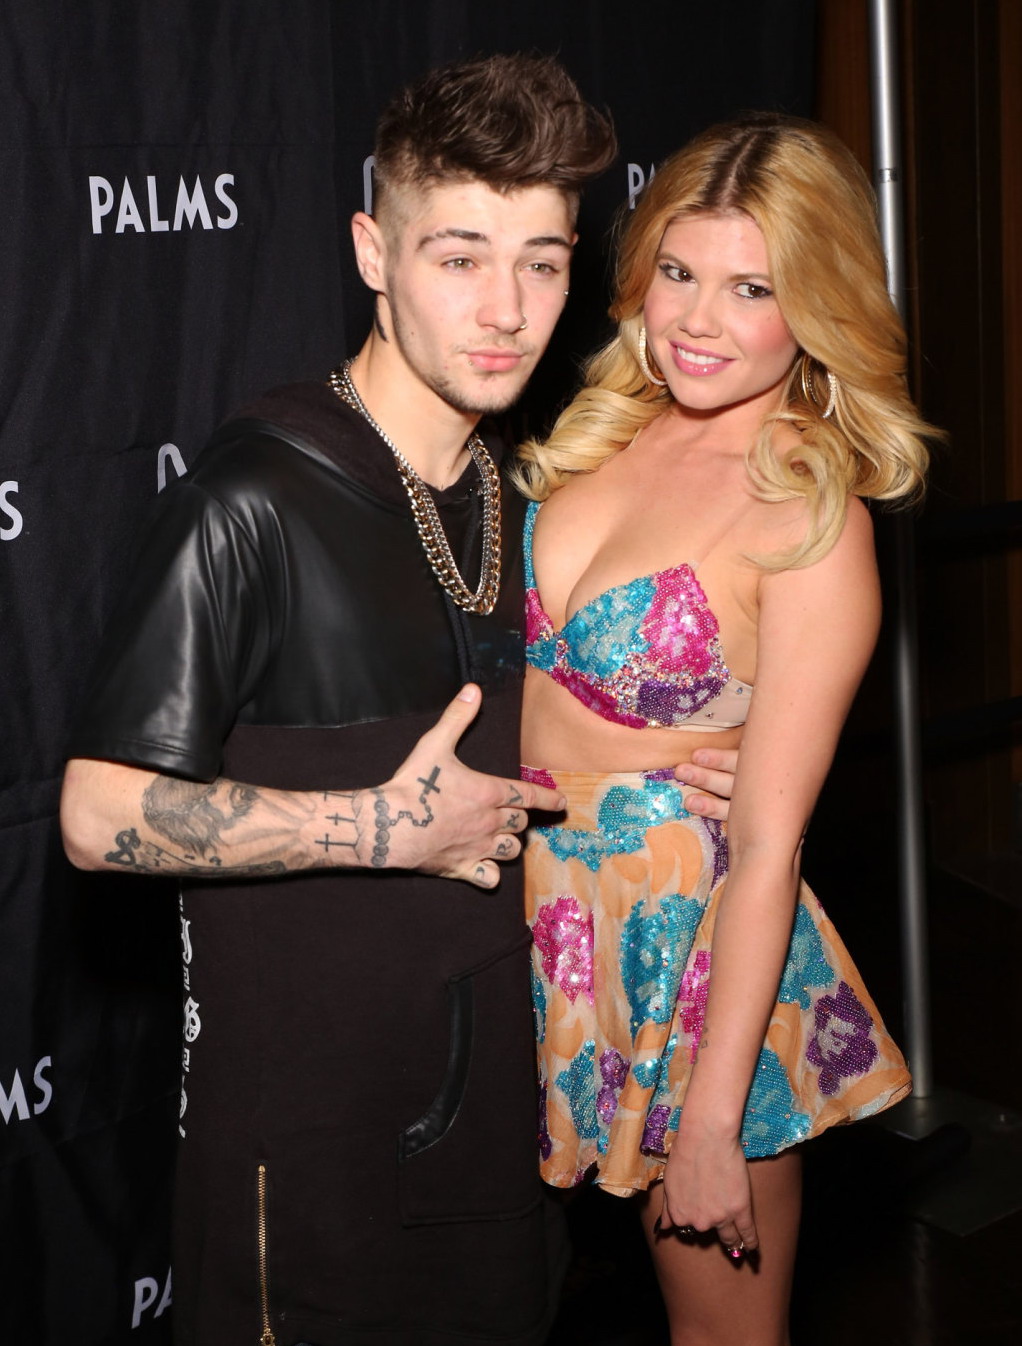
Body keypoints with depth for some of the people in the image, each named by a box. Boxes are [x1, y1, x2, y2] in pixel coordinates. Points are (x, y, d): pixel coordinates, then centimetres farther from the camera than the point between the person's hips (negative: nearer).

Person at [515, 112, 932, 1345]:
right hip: (540, 903, 6)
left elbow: (767, 843, -17)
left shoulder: (813, 524, -17)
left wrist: (713, 1116, -16)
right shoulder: (605, 424, 1)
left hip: (690, 942, -5)